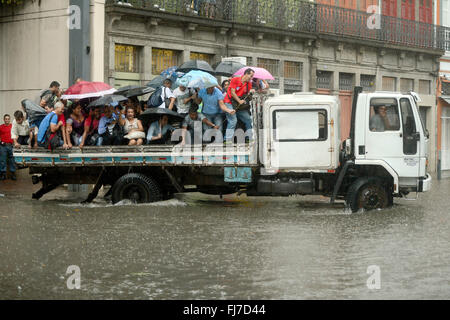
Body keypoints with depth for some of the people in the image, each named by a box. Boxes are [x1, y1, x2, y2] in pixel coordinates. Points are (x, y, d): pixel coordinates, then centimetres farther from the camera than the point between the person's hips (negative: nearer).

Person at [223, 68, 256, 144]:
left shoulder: (249, 84, 8)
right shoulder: (235, 80, -8)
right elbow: (232, 92, -11)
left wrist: (250, 92, -14)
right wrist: (239, 101, -16)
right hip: (229, 103, -6)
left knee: (248, 119, 1)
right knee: (233, 120, -20)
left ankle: (250, 139, 8)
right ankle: (228, 140, -21)